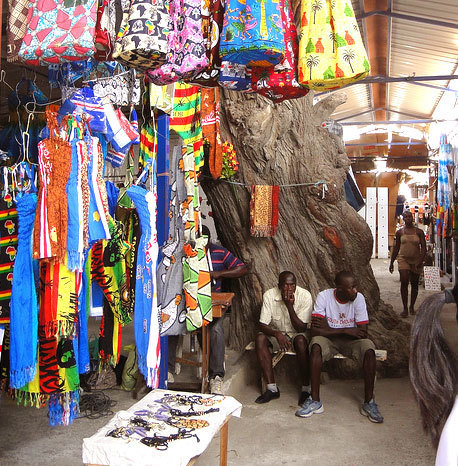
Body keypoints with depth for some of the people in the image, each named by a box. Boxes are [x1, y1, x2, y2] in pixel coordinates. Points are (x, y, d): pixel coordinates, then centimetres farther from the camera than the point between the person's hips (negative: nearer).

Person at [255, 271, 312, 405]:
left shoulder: (305, 296, -20)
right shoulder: (269, 295, -16)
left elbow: (301, 328, -21)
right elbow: (262, 325, -17)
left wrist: (290, 306, -31)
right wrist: (277, 334, -37)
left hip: (297, 334, -2)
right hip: (276, 332, 2)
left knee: (301, 341, -35)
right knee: (260, 338, -28)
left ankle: (306, 388, -21)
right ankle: (272, 388, -22)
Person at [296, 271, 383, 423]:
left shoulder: (358, 298, -14)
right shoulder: (324, 296, -17)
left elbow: (363, 333, -18)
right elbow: (315, 331, -24)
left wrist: (329, 329, -20)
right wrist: (345, 330, -25)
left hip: (351, 341, 1)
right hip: (329, 341, -1)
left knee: (369, 349, -29)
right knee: (316, 345, -33)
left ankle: (369, 402, -15)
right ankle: (315, 401, -23)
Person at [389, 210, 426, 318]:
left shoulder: (419, 232, 0)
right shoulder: (399, 232, 4)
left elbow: (423, 247, -3)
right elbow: (396, 248, 11)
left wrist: (420, 260, -16)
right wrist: (391, 262, 12)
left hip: (416, 260, 0)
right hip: (403, 259, 0)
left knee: (414, 284, 9)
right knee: (404, 282, -12)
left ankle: (412, 306, 25)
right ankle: (405, 308, -8)